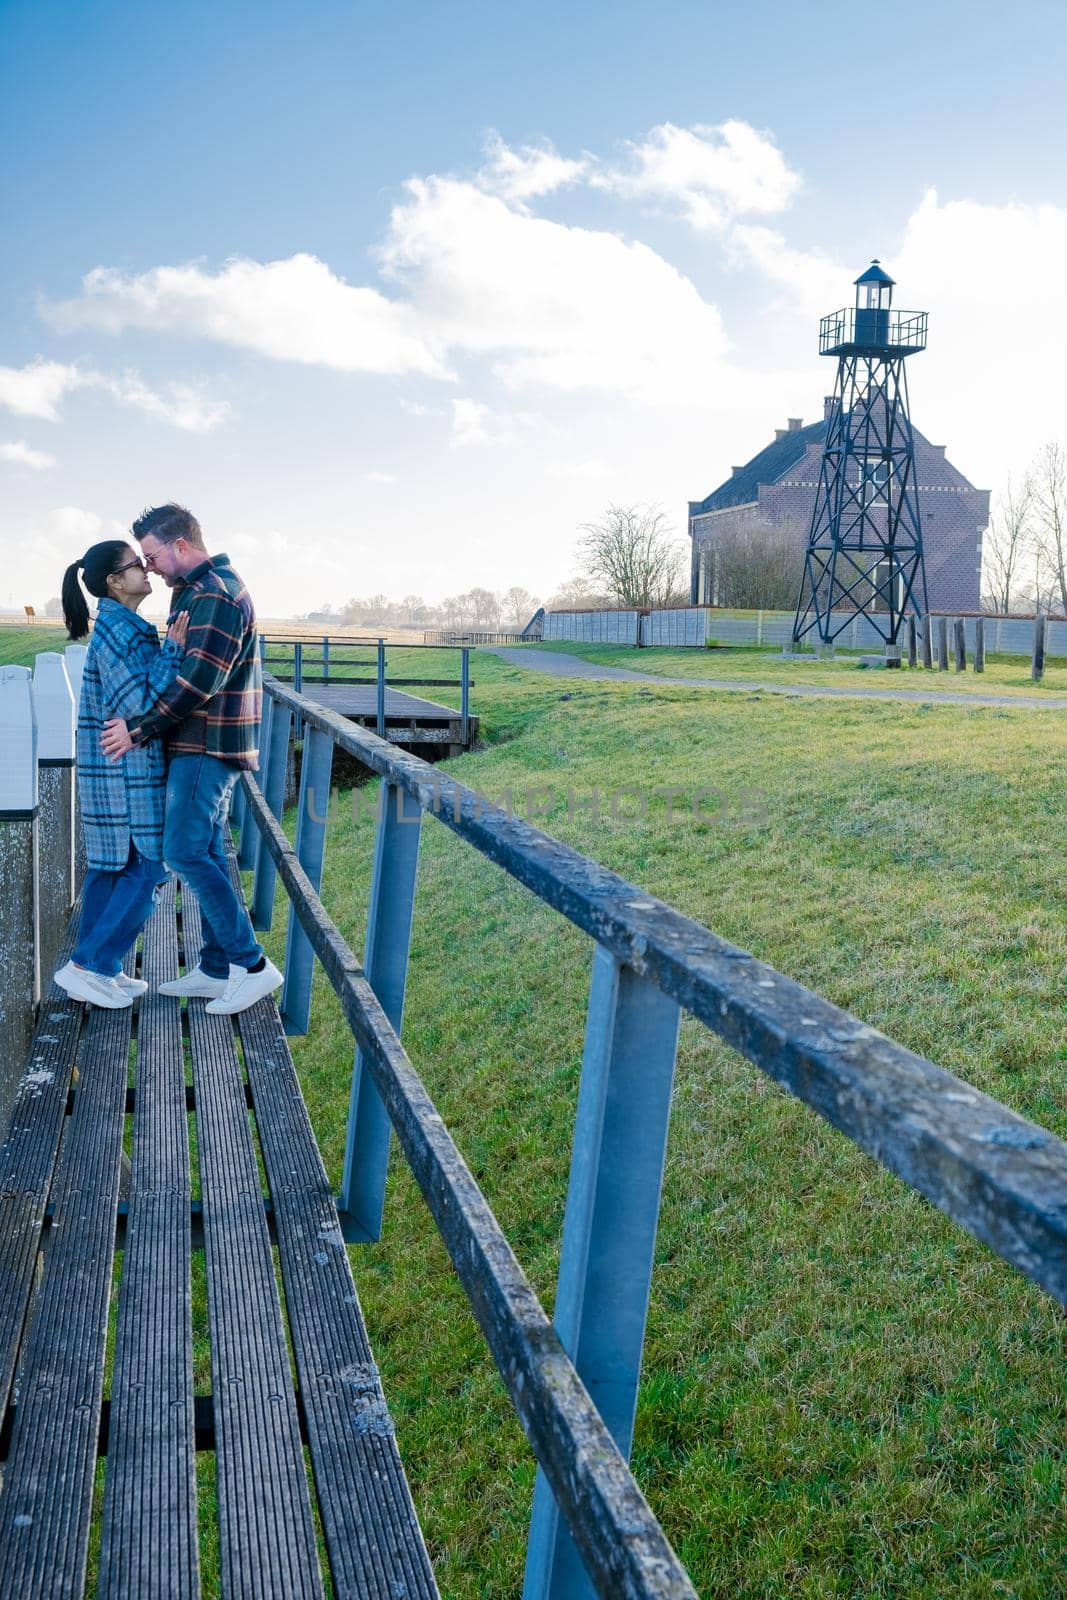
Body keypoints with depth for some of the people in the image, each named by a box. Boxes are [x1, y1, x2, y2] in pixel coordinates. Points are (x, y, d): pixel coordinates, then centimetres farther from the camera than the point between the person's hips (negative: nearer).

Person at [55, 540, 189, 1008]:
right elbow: (142, 704, -22)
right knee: (147, 868, -4)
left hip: (114, 769, 10)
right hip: (127, 770, -10)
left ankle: (96, 969, 19)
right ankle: (86, 966, 1)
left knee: (111, 864, 13)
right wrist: (174, 650, -20)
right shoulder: (117, 631, -18)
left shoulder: (123, 626, 13)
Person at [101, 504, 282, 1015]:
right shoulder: (195, 591, 18)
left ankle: (251, 964, -6)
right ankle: (216, 969, 17)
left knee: (185, 852, -10)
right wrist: (146, 724, 14)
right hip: (204, 743, 10)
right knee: (206, 854, 11)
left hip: (208, 746, -10)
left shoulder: (215, 595, -16)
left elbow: (199, 679, -23)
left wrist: (140, 728, -19)